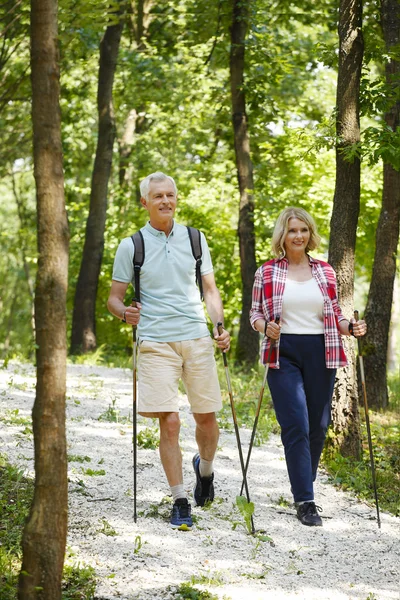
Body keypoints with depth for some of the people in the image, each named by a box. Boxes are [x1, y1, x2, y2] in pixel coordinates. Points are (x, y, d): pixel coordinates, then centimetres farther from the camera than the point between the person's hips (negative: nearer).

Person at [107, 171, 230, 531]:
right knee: (169, 421, -8)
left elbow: (210, 289, 17)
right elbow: (114, 298, 6)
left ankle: (205, 468, 37)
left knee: (207, 416, 6)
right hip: (156, 342, -2)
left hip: (197, 338, 3)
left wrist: (220, 325, 2)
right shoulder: (131, 246, 3)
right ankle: (180, 502, 1)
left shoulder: (194, 239, 11)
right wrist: (124, 312, -16)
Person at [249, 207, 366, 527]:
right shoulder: (266, 273, 5)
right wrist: (267, 328, -14)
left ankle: (304, 487, 27)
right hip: (284, 354, -3)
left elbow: (334, 316, 15)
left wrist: (351, 327, -5)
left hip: (320, 354, 3)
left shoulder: (325, 272, 10)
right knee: (296, 425, -12)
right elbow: (255, 314, 8)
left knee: (318, 425, 6)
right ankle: (305, 501, -11)